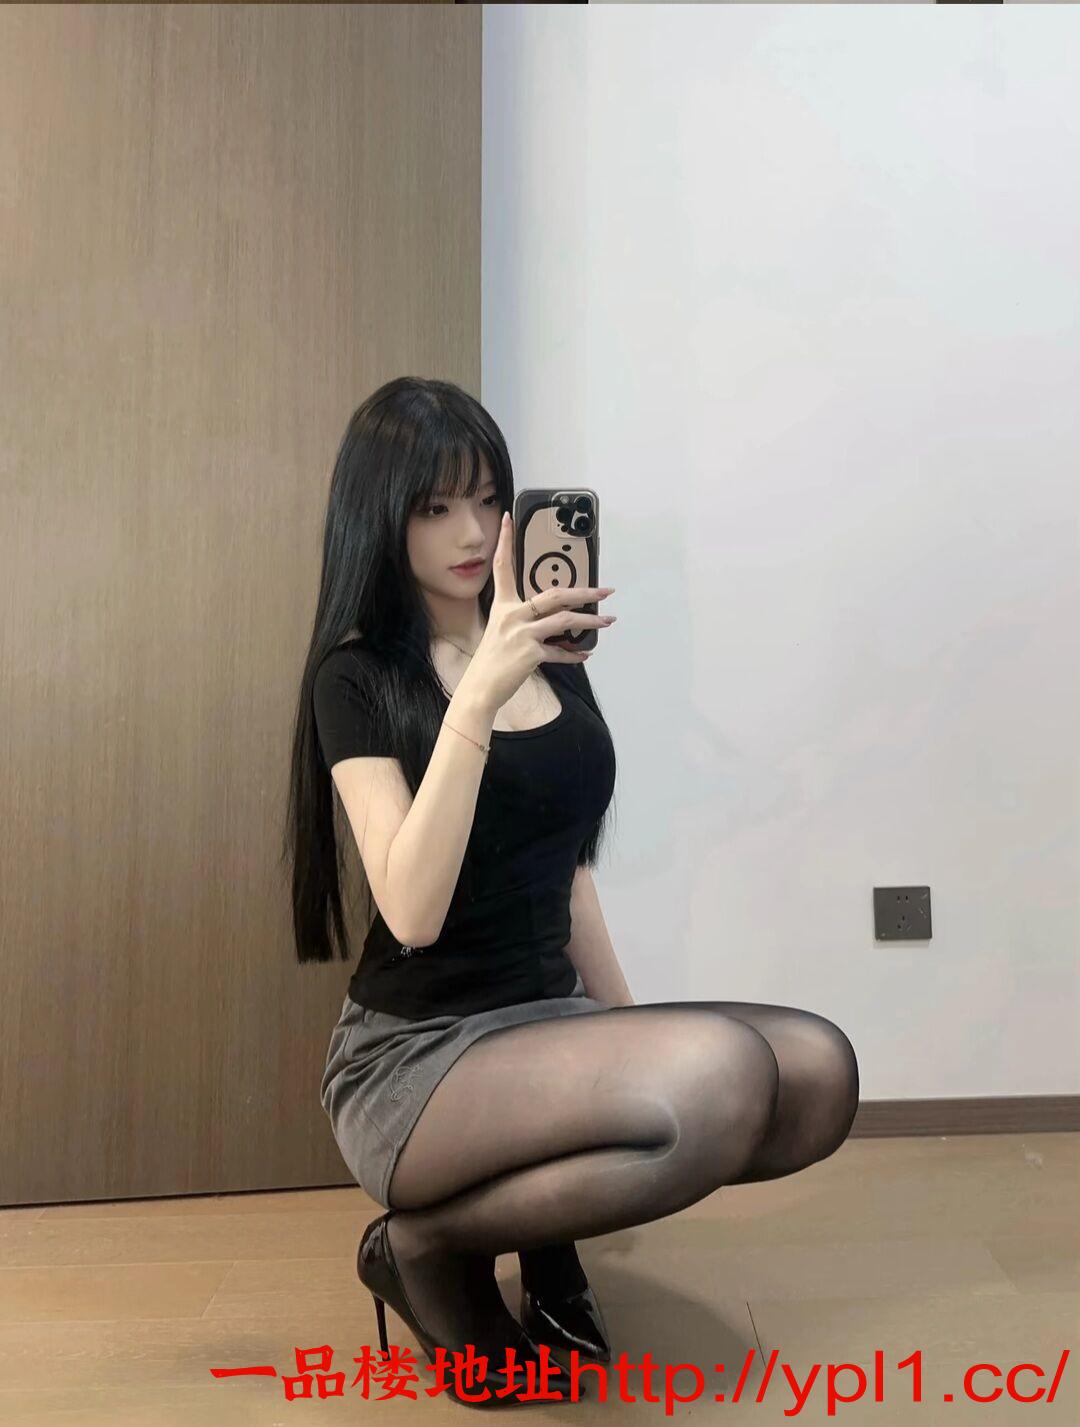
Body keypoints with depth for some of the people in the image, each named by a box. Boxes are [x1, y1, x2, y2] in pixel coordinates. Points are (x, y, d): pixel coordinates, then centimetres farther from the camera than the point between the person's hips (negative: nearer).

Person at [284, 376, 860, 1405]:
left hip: (549, 1023, 6)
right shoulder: (357, 675, -8)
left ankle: (547, 1217, 4)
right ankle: (427, 1246, -5)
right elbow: (412, 913, -22)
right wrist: (478, 694, -30)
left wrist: (627, 1023, 14)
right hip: (415, 1055, -5)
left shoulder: (552, 654, 8)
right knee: (724, 1073, -30)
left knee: (818, 1070, -19)